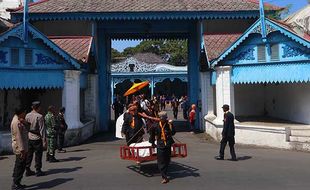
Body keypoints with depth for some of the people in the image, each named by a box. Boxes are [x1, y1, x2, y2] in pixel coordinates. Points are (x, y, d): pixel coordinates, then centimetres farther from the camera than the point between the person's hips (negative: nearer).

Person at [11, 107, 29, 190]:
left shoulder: (18, 119, 10)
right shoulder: (16, 122, -20)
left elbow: (27, 127, 13)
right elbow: (18, 137, -23)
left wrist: (25, 122, -8)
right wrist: (22, 150, -24)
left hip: (22, 147, 10)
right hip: (20, 148, -10)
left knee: (19, 166, 17)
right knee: (20, 166, -3)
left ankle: (16, 183, 27)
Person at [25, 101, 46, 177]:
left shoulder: (27, 115, 4)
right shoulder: (39, 116, -15)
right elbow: (42, 129, -14)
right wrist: (44, 140, -10)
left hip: (29, 138, 6)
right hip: (37, 138, -6)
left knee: (29, 154, 13)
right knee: (38, 155, 4)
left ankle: (28, 170, 21)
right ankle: (38, 170, 10)